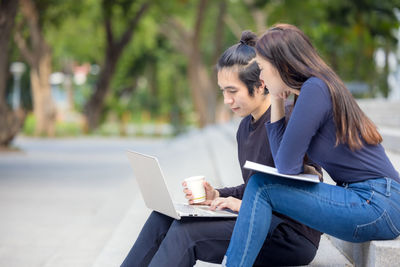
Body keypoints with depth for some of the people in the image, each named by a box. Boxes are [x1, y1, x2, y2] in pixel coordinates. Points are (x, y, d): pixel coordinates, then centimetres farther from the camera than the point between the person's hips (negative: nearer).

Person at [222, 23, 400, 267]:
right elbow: (284, 163, 13)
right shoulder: (315, 88, 15)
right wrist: (277, 103, 10)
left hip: (376, 205, -10)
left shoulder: (315, 89, -14)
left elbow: (287, 166, -13)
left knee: (261, 187, -10)